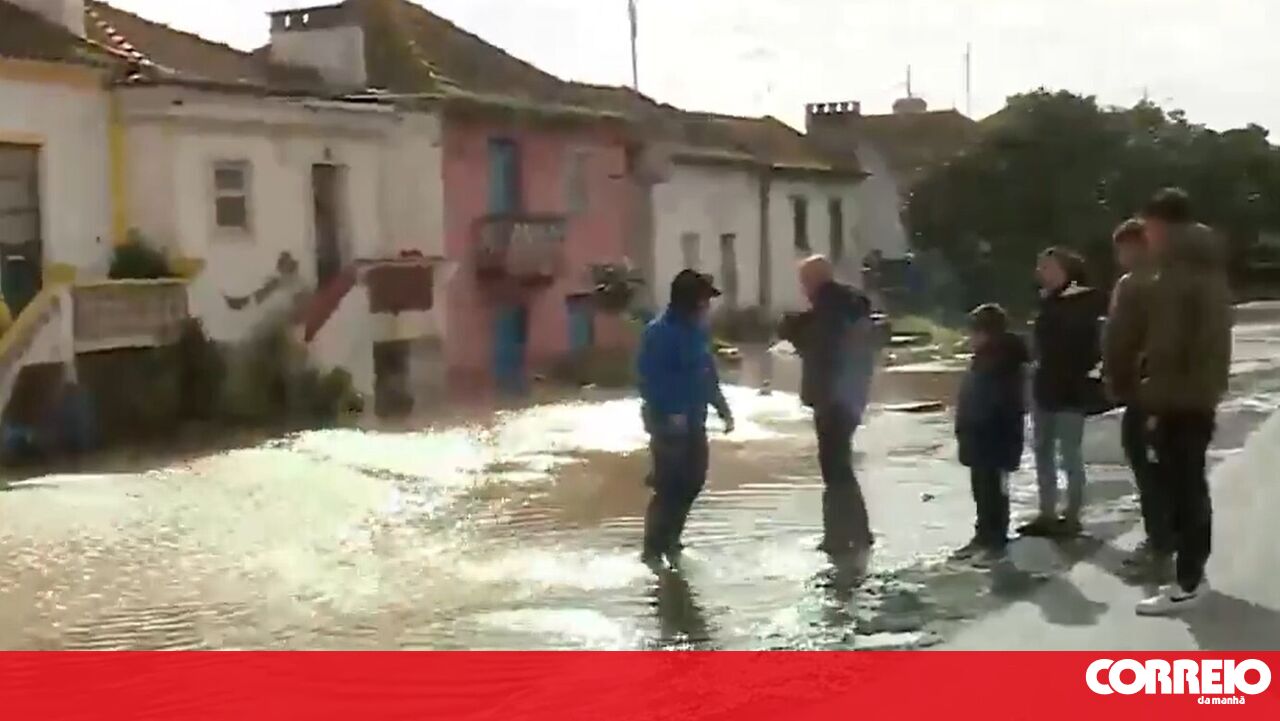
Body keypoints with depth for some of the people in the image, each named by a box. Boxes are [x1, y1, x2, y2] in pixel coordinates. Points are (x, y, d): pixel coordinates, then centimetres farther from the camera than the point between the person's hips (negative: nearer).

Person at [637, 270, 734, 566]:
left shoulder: (697, 329, 10)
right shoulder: (660, 332, -18)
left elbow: (707, 372, 19)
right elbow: (651, 378, -22)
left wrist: (722, 407, 18)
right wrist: (669, 414, -26)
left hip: (693, 419, 9)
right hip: (669, 421, -9)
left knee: (692, 480, 14)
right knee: (669, 484, -5)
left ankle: (669, 540, 29)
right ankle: (654, 549, 7)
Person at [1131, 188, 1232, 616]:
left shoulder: (1174, 277, -18)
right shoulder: (1209, 270, 14)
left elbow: (1166, 344, -22)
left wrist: (1154, 396, -14)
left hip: (1179, 396, -10)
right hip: (1201, 393, 10)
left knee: (1180, 486, -7)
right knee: (1191, 483, 16)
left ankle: (1187, 583, -5)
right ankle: (1193, 570, 23)